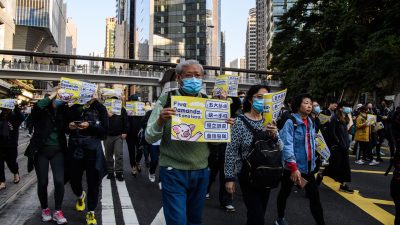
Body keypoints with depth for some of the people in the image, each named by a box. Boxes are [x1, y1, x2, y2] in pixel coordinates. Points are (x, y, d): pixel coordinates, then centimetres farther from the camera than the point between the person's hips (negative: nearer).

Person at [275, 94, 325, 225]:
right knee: (285, 193, 14)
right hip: (292, 166, -5)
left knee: (314, 196, 4)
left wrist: (313, 161, 15)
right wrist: (293, 167, -26)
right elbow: (287, 145, -22)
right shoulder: (291, 122, -15)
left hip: (308, 166, 6)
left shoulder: (311, 123, 8)